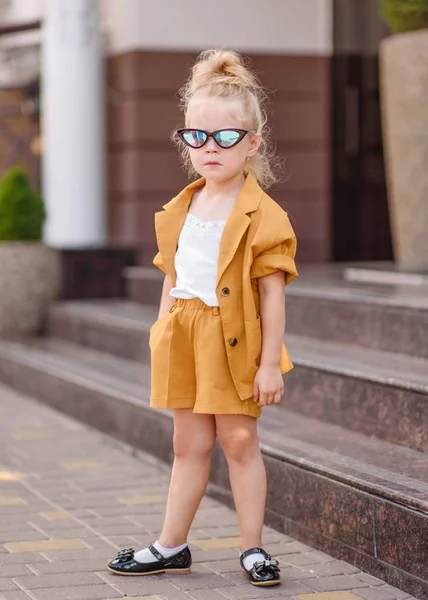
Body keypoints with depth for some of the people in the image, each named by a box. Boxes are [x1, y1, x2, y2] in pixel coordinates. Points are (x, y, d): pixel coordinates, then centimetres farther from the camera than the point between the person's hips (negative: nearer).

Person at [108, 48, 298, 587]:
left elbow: (272, 293, -12)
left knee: (239, 442, 3)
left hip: (235, 345, -5)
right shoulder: (180, 211, 8)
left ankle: (252, 548, 16)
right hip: (184, 343, 5)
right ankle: (171, 547, 21)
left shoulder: (261, 215, -11)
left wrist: (269, 362, -14)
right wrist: (161, 339, 12)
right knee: (189, 445, 13)